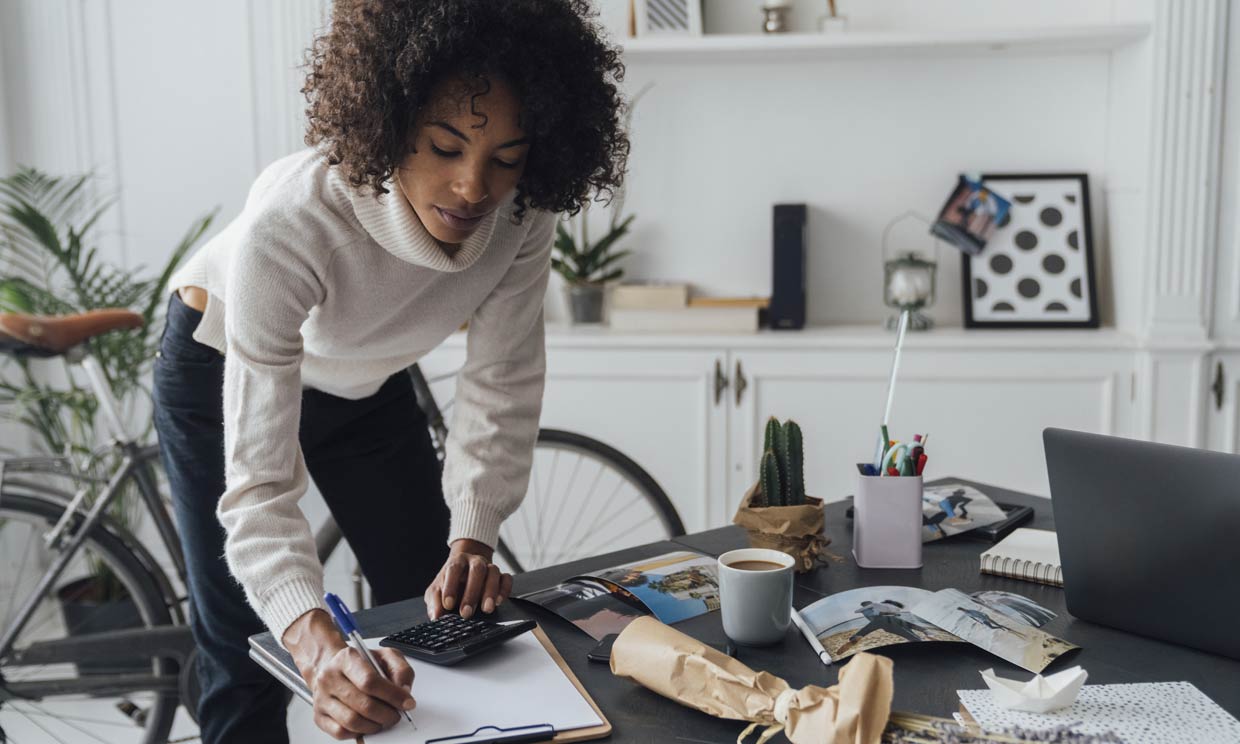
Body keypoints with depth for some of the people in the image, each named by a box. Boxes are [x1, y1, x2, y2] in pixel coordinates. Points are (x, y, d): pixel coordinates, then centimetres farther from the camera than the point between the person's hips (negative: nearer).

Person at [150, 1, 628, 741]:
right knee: (247, 654, -2)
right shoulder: (288, 222, -41)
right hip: (223, 372, -4)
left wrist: (472, 542, -25)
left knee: (438, 616, 8)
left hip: (366, 381, 4)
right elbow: (259, 480, -41)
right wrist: (316, 644, -55)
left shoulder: (522, 213, -28)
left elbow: (502, 387, -16)